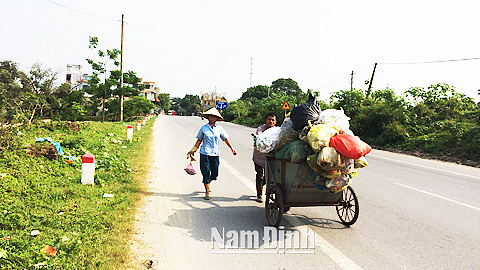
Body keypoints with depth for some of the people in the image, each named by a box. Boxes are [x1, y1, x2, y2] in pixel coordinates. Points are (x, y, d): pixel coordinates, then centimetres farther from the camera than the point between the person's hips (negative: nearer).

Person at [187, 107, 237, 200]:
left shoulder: (219, 129, 6)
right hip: (205, 153, -2)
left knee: (215, 174, 4)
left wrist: (232, 149, -2)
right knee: (206, 173, -3)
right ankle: (207, 193, 8)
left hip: (215, 154, 2)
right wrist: (192, 151, 10)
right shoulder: (203, 128, 4)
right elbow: (199, 140, 11)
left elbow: (226, 139, 8)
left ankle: (207, 182, 36)